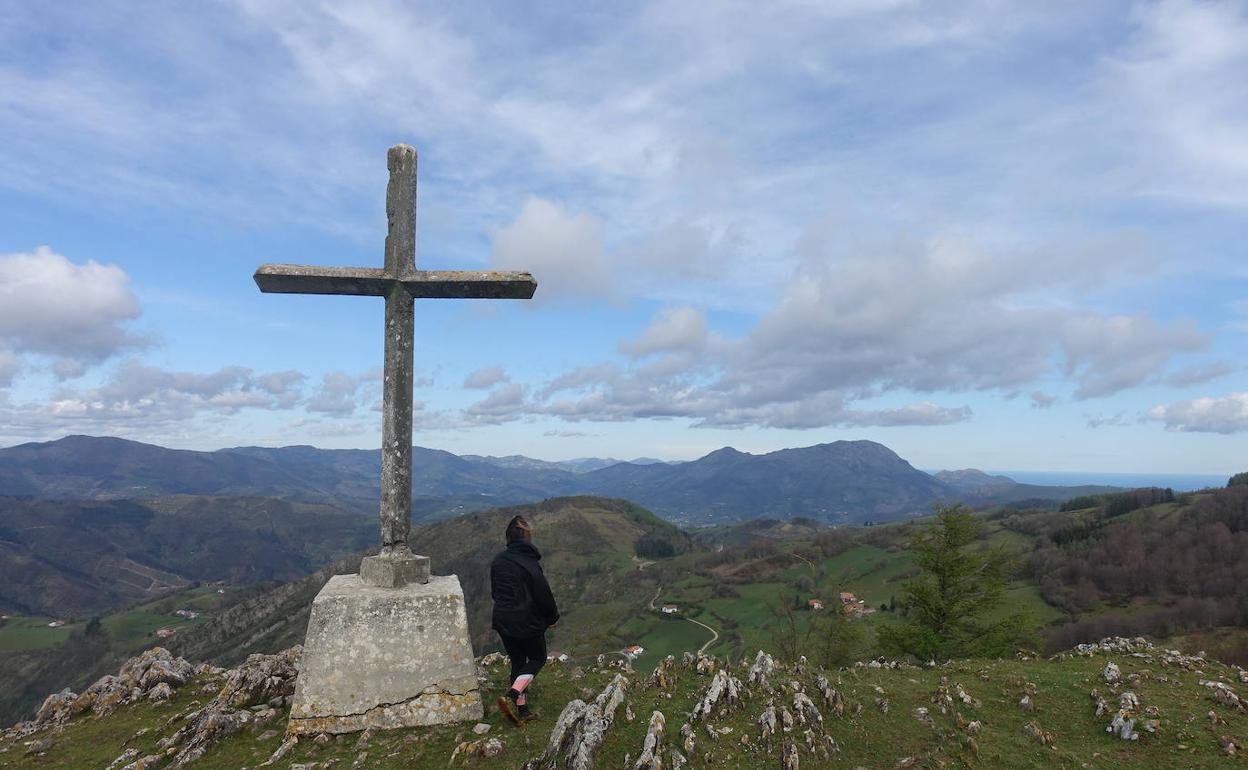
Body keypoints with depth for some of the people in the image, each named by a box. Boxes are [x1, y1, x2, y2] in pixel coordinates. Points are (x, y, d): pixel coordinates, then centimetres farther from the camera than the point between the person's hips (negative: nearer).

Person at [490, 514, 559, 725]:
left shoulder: (498, 561, 0)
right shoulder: (529, 563, -20)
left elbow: (494, 591, 11)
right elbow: (543, 594, -15)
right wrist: (552, 617, 2)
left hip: (502, 621, 6)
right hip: (527, 622, -6)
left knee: (517, 661, 18)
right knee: (537, 659, 13)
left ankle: (521, 709, 20)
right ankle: (511, 696, -6)